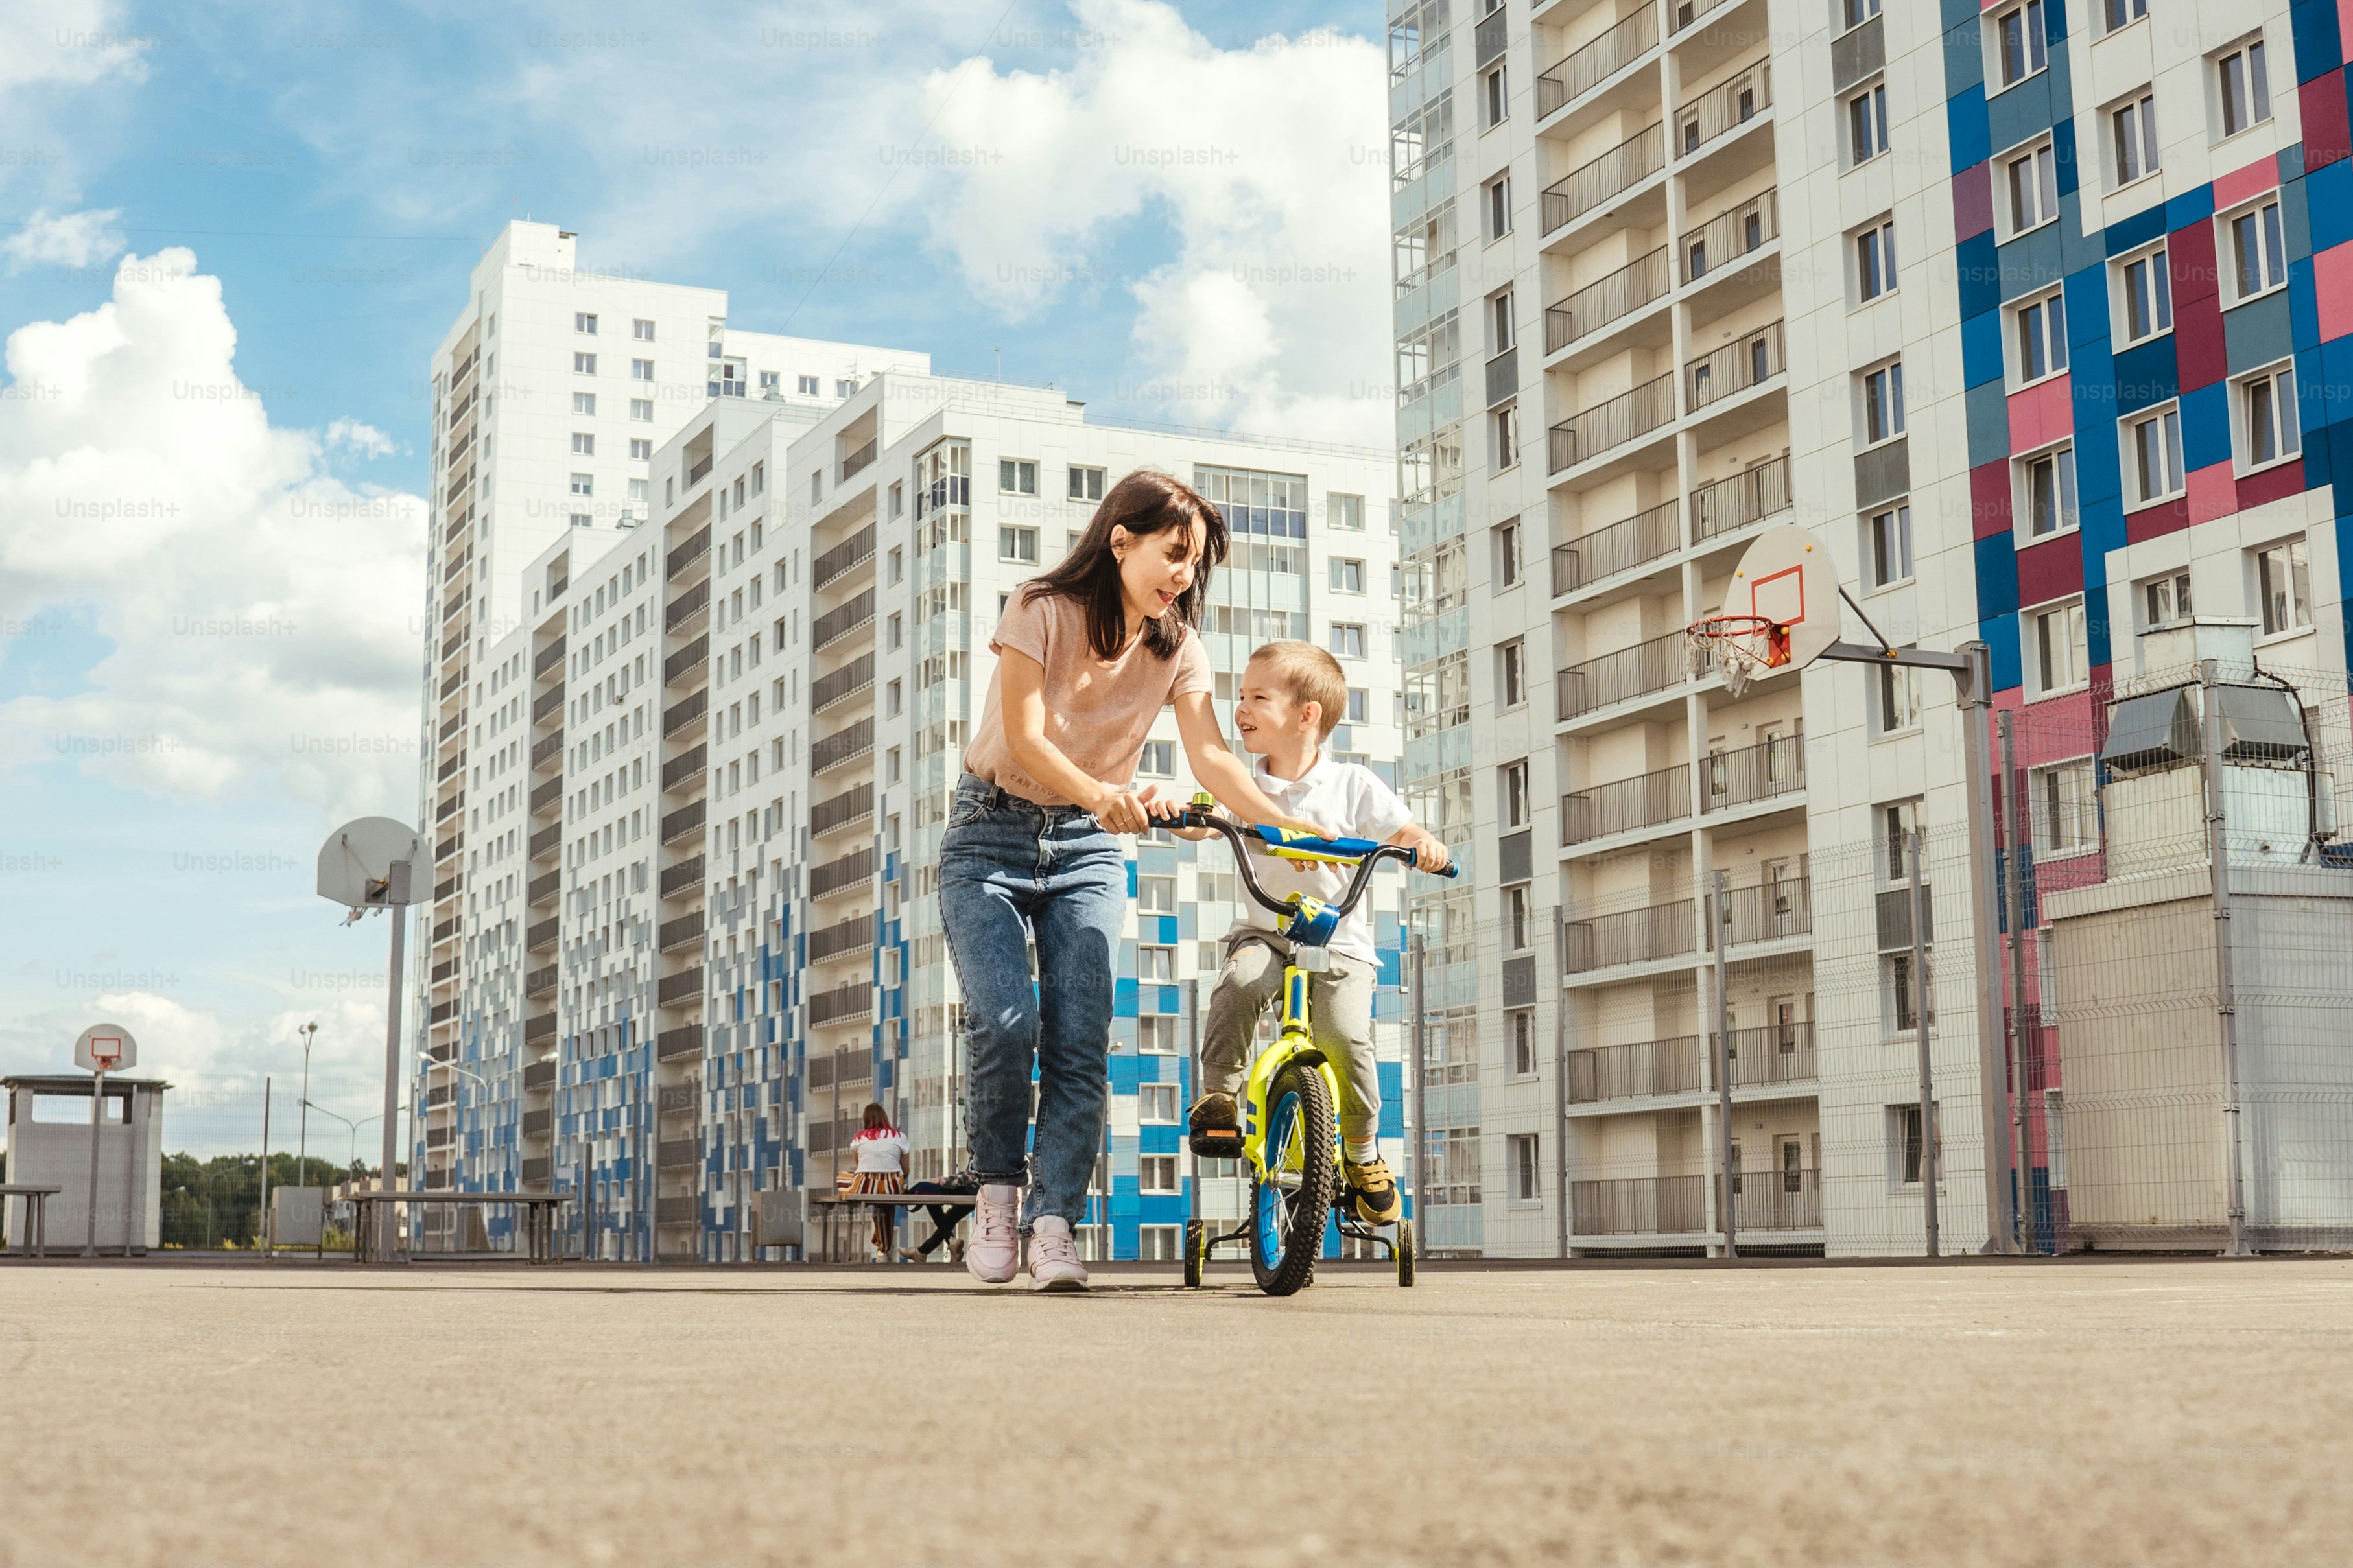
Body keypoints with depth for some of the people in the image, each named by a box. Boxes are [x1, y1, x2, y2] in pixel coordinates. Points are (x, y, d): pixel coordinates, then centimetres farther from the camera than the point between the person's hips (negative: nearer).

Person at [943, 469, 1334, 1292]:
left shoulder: (1177, 648, -2)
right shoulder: (1041, 610, -13)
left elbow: (1211, 757, -13)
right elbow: (1025, 737, -24)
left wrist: (1290, 824, -31)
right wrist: (1100, 792, -43)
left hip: (1087, 852, 3)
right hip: (993, 837, -3)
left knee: (1081, 1041, -12)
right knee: (1006, 1021, -20)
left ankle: (1053, 1223, -8)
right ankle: (998, 1191, 1)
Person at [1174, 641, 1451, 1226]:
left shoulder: (1353, 784, -2)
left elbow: (1403, 833, -3)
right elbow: (1200, 821, -8)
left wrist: (1426, 845, -26)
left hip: (1339, 942, -2)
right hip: (1265, 934, 2)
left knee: (1346, 1038, -22)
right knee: (1236, 987, -32)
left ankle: (1364, 1155, 3)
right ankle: (1217, 1096, -12)